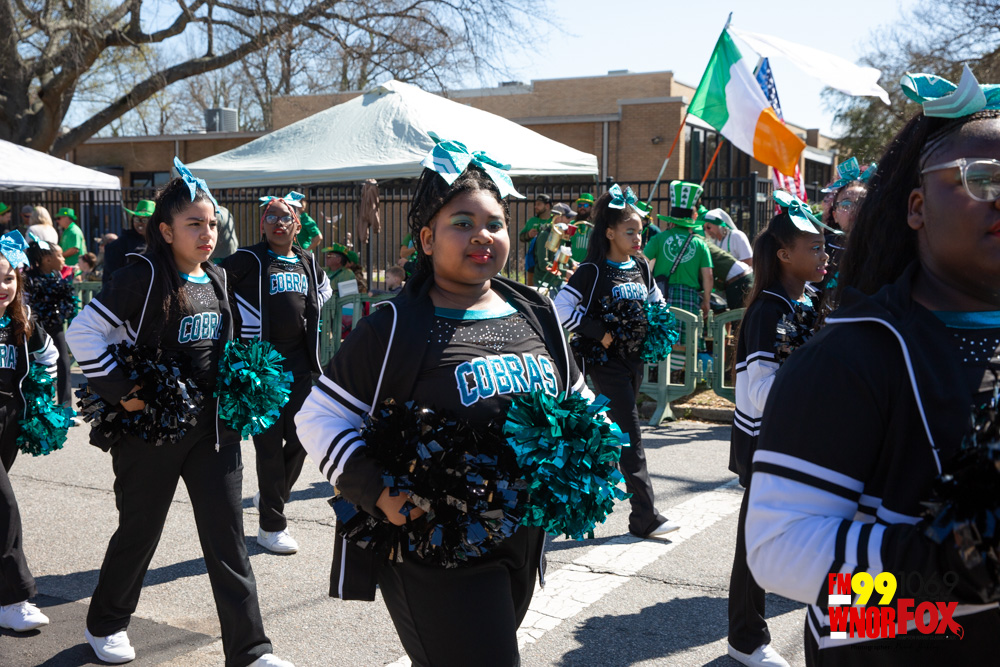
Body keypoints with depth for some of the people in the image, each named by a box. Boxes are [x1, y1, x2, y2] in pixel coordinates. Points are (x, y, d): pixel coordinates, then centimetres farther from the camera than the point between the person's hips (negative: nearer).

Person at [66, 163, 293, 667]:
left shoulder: (217, 279, 8)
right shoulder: (145, 276, -12)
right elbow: (83, 333, -14)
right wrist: (121, 391, -17)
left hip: (214, 427, 5)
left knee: (227, 537, 3)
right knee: (139, 531, 12)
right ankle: (105, 625, 39)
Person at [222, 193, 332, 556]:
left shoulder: (306, 262, 11)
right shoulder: (248, 260, -5)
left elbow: (324, 288, 30)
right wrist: (239, 316, -6)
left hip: (299, 362, 6)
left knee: (300, 439, 10)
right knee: (270, 443, -2)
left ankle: (270, 494, 35)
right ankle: (271, 526, 8)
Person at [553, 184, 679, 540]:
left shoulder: (640, 266, 8)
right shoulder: (592, 270, -12)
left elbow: (656, 301, 23)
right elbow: (562, 308, -18)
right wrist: (599, 332, -19)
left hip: (634, 358, 7)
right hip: (607, 363, -7)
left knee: (617, 429, 14)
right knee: (630, 434, -9)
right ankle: (645, 517, -7)